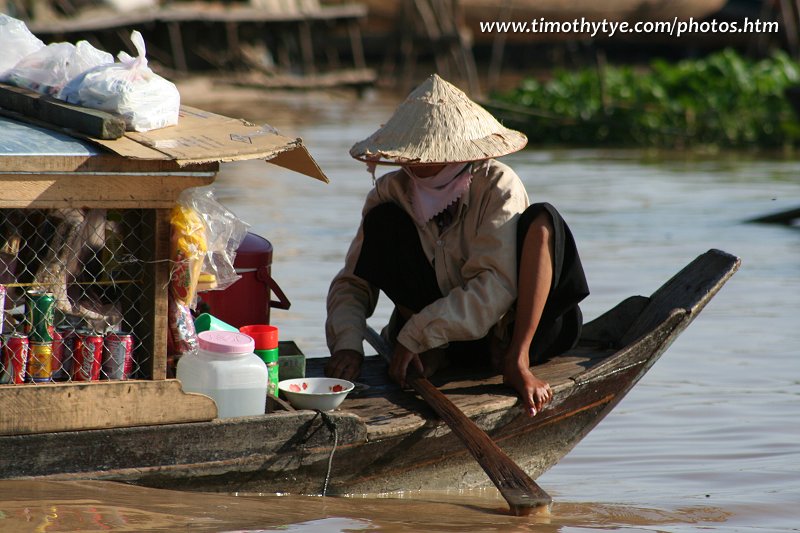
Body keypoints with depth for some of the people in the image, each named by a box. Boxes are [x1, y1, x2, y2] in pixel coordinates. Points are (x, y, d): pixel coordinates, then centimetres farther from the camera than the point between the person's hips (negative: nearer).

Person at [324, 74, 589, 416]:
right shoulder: (392, 192, -6)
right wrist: (347, 344, -26)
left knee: (541, 219, -26)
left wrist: (417, 336, -31)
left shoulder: (497, 186, -17)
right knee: (383, 221, -15)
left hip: (511, 329, -3)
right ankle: (434, 354, -20)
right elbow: (352, 282, -6)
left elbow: (495, 288, -27)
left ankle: (517, 361, -30)